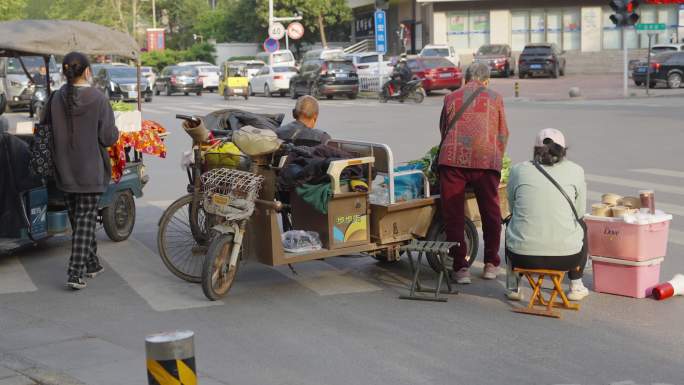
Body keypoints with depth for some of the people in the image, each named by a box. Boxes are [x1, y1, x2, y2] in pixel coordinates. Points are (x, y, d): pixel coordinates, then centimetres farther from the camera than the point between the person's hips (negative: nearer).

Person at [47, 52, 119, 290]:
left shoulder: (57, 99, -3)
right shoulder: (98, 99, -15)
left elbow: (51, 133, 3)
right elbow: (108, 137, -14)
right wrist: (116, 132, 7)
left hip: (65, 170, 4)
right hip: (90, 170, -4)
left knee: (77, 218, 17)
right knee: (86, 219, 1)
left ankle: (91, 264, 30)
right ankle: (76, 273, -7)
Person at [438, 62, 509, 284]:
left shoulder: (451, 98, 16)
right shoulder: (495, 99, 14)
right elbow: (503, 135, 19)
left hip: (452, 159, 0)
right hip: (486, 160, 0)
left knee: (453, 215, 5)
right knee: (491, 213, 13)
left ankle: (460, 268, 3)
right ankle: (491, 265, 21)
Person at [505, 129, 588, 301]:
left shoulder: (518, 169, 5)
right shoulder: (575, 170, 4)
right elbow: (580, 212, 12)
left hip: (522, 256, 1)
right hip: (565, 257, -1)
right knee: (581, 227, 33)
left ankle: (513, 286, 31)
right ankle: (575, 285, 31)